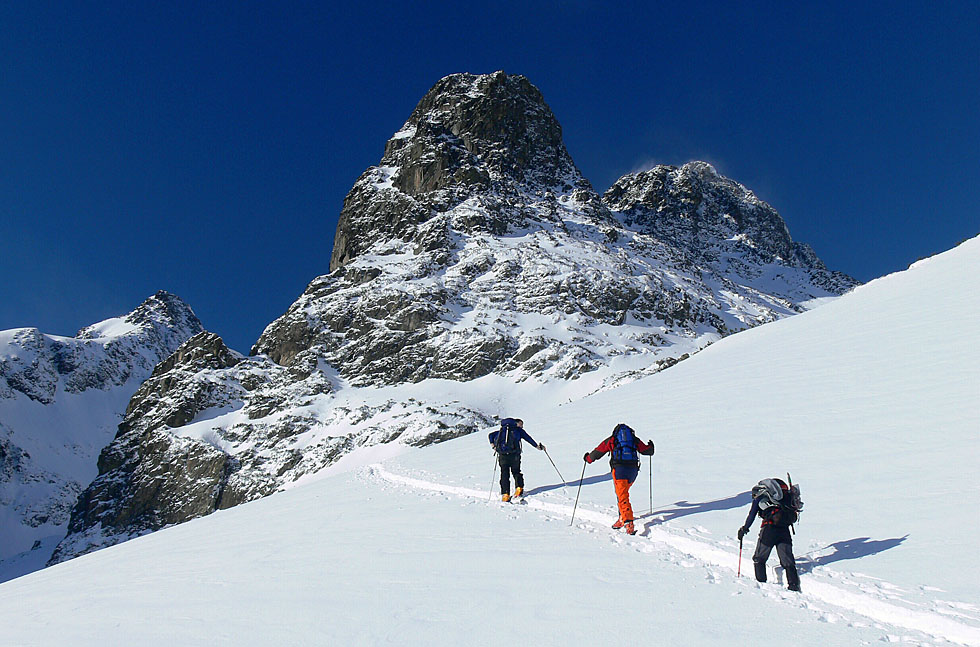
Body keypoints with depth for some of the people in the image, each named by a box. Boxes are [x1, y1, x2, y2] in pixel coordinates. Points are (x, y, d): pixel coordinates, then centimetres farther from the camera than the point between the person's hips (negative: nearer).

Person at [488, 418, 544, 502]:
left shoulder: (502, 430, 25)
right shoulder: (518, 430, 15)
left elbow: (491, 435, 22)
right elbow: (528, 438, 8)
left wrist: (493, 445, 16)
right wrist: (537, 446, 12)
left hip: (502, 454, 2)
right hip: (514, 454, -2)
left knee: (504, 474, 4)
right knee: (516, 471, 13)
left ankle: (505, 494, -6)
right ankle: (519, 487, -9)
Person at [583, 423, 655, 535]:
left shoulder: (611, 440, 15)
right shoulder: (635, 440, 21)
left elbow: (598, 452, 17)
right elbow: (647, 450, 25)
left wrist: (588, 458, 36)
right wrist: (651, 446, 49)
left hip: (619, 468, -4)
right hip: (633, 468, 4)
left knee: (622, 496, -9)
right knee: (623, 492, 25)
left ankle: (629, 523, -23)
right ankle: (622, 518, 23)